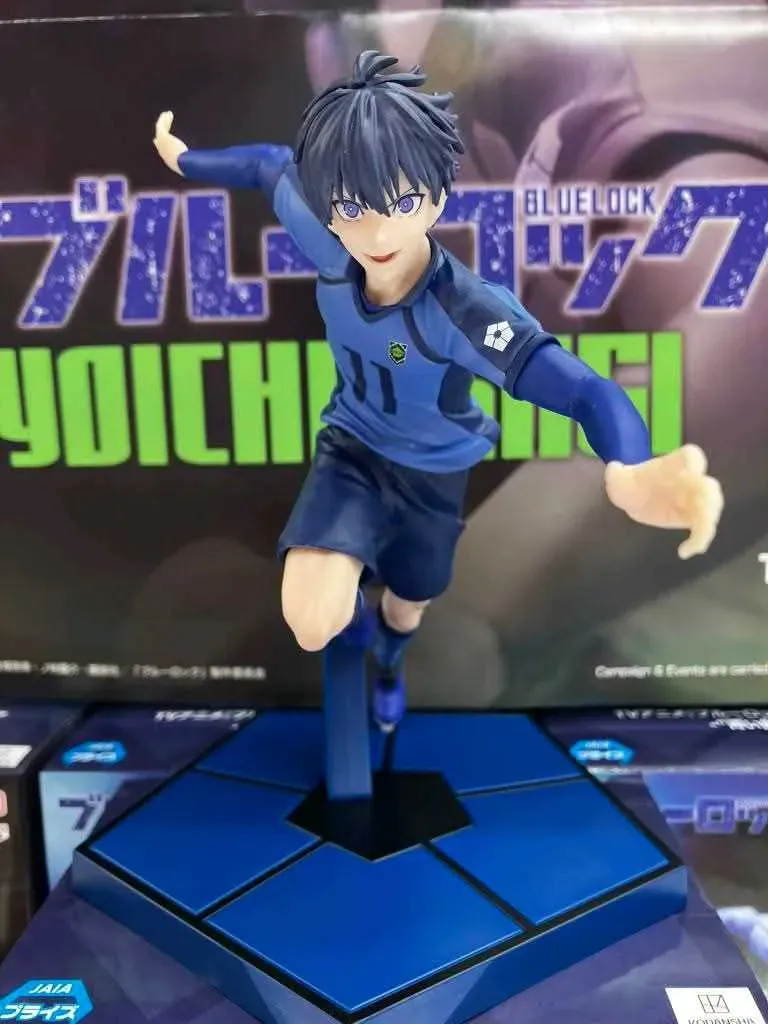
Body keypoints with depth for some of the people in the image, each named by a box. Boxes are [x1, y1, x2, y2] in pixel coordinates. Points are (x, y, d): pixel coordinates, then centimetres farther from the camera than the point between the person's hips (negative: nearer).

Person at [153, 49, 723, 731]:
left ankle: (389, 664, 65)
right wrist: (183, 159, 11)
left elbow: (587, 390, -51)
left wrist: (629, 476, -73)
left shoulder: (466, 310, -38)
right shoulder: (329, 249, -27)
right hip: (352, 449, 1)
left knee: (408, 603, 24)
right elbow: (273, 166, -5)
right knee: (313, 625, -21)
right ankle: (354, 609, 21)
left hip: (434, 472, -1)